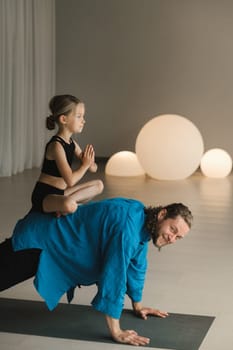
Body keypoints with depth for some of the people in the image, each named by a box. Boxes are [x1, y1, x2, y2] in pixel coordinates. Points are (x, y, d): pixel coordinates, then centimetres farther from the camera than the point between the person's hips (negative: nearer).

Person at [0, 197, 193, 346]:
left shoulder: (142, 221, -5)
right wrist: (116, 332, -32)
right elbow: (114, 276, -36)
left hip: (53, 238, 9)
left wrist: (138, 305, 19)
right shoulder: (128, 226, -35)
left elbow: (136, 265, 10)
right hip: (36, 241, -9)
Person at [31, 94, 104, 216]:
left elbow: (93, 168, 11)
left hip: (60, 192, 10)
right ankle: (62, 205, -5)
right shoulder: (56, 146, -20)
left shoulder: (71, 142, 6)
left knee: (98, 185, 16)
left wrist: (90, 162, -13)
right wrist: (85, 164, -10)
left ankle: (62, 204, -1)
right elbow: (70, 180, -26)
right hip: (44, 196, -10)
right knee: (69, 205, -41)